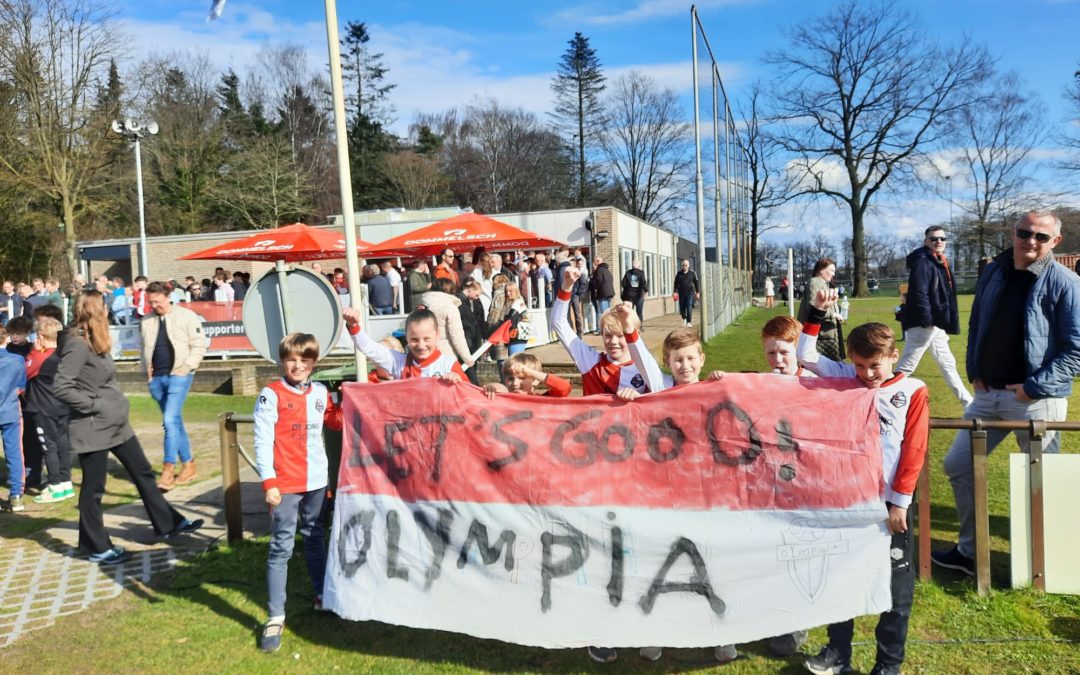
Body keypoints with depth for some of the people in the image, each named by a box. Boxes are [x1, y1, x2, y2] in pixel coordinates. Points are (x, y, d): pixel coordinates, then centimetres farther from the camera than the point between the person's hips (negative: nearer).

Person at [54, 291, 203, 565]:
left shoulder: (95, 343, 10)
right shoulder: (77, 345, -19)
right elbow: (61, 387, -24)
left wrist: (114, 403, 10)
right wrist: (94, 405, -18)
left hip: (116, 424, 10)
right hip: (94, 429, -10)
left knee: (143, 473, 14)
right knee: (93, 488, 4)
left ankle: (169, 524, 24)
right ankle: (97, 548, 17)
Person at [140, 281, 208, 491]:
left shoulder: (186, 316, -3)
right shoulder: (146, 321, 12)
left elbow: (199, 346, -4)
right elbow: (145, 349, 23)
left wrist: (185, 368, -11)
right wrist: (147, 369, 8)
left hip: (178, 376, -6)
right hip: (156, 378, 6)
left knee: (170, 420, -16)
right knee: (175, 422, 12)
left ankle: (168, 470, -13)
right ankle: (188, 463, 22)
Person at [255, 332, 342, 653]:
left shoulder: (321, 393, 5)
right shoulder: (271, 395, -10)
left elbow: (337, 422, 18)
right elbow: (262, 440, -13)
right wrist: (268, 482, -17)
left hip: (316, 481, 5)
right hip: (285, 484, -5)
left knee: (314, 539, 21)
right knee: (281, 548, -2)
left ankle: (322, 595, 36)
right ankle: (275, 617, 5)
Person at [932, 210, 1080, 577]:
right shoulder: (993, 272, 7)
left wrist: (1035, 387, -16)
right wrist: (974, 371, 8)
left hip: (1037, 399, -6)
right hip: (988, 393, 6)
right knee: (957, 465, 9)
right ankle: (968, 551, 24)